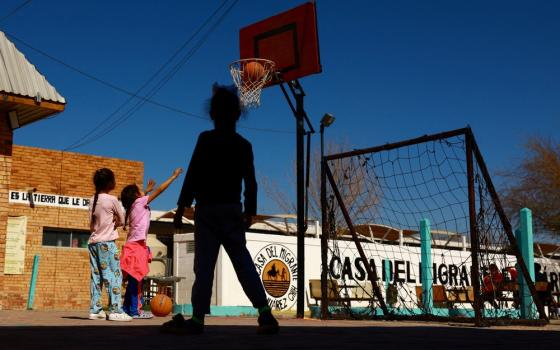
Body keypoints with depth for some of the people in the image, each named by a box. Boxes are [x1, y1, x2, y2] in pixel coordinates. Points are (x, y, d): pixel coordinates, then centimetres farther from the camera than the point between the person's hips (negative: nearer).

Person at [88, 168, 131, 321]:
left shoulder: (92, 200, 11)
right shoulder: (112, 199, -7)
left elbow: (91, 225, 12)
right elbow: (121, 221, 2)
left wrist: (107, 224, 9)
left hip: (93, 242, 7)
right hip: (106, 242, -7)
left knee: (96, 276, 8)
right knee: (114, 275, -5)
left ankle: (95, 309, 7)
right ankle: (115, 310, -10)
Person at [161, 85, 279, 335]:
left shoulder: (206, 139, -4)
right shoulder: (244, 145, 9)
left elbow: (193, 175, -8)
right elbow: (251, 182, 9)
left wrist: (181, 207, -6)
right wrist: (249, 212, 17)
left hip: (208, 208, -4)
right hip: (233, 209, 4)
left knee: (204, 263, -3)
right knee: (242, 260, 6)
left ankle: (197, 319, -3)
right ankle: (265, 313, -2)